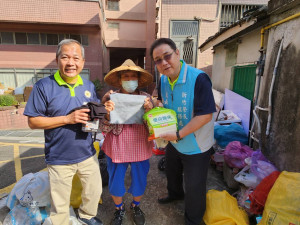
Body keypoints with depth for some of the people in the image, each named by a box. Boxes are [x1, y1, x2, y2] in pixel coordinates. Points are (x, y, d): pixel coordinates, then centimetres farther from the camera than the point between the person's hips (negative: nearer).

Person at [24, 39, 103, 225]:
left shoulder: (89, 86, 1)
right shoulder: (43, 86, -13)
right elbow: (33, 121, -12)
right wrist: (67, 119, -23)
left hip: (87, 154, 4)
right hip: (59, 158, -4)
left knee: (95, 191, 24)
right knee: (60, 204, 16)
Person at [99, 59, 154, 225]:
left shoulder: (146, 98, -4)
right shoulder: (110, 98, -7)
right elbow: (104, 129, -7)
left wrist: (150, 110, -22)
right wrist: (108, 114, -26)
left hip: (140, 149, 1)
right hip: (117, 149, 0)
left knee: (140, 182, 17)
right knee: (115, 183, 16)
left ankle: (135, 206, 51)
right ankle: (119, 208, 49)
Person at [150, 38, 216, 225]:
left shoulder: (198, 78, -28)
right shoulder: (163, 79, -5)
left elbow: (206, 115, -30)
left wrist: (179, 135, -28)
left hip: (196, 146, -7)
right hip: (173, 142, 7)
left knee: (194, 187, 13)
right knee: (172, 172, 31)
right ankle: (175, 193, 64)